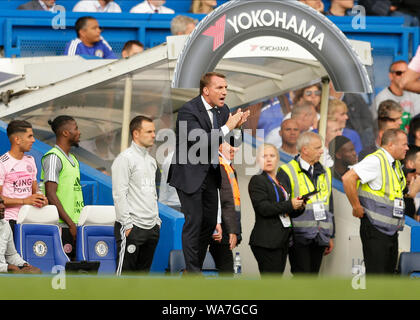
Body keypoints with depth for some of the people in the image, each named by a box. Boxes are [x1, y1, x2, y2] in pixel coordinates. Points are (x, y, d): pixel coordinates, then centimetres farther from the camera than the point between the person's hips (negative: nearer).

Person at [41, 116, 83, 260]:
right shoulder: (53, 157, -9)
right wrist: (70, 223, -18)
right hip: (61, 226, -9)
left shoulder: (72, 159, 20)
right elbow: (51, 194, -16)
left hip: (74, 225, 9)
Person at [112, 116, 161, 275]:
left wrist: (157, 220, 16)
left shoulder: (151, 161, 18)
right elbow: (119, 194, -13)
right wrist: (128, 224, -18)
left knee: (143, 272, 10)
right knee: (125, 273, -9)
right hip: (132, 227, -8)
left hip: (152, 227, 8)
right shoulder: (125, 159, -8)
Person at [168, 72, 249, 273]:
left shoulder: (223, 110, 5)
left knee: (210, 222, 10)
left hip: (210, 174, 8)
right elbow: (199, 142, -28)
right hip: (189, 175, -8)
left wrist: (236, 127, -12)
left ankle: (197, 266, 21)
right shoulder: (188, 111, -19)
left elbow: (233, 142, 9)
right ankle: (192, 271, -1)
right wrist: (227, 127, -26)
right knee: (194, 222, -7)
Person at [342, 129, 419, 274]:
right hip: (375, 230, -9)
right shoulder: (376, 161, -15)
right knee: (376, 274, -10)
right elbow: (348, 178, -25)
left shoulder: (396, 165, 15)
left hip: (392, 230, 9)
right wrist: (356, 207, -19)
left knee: (389, 272, 10)